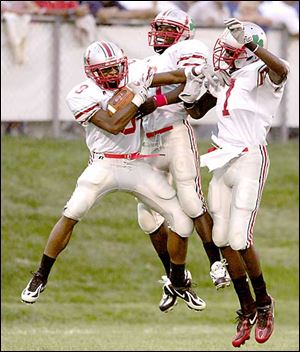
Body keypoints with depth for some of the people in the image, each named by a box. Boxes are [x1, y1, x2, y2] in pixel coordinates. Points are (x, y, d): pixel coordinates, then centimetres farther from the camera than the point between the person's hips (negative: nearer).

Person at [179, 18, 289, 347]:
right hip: (222, 162, 8)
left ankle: (264, 304, 12)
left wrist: (248, 40, -37)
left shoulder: (258, 75, -12)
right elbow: (196, 111, 24)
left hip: (249, 161, -8)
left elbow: (281, 70, -38)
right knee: (223, 240, 6)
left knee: (240, 240, -10)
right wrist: (190, 88, 5)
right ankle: (247, 310, 19)